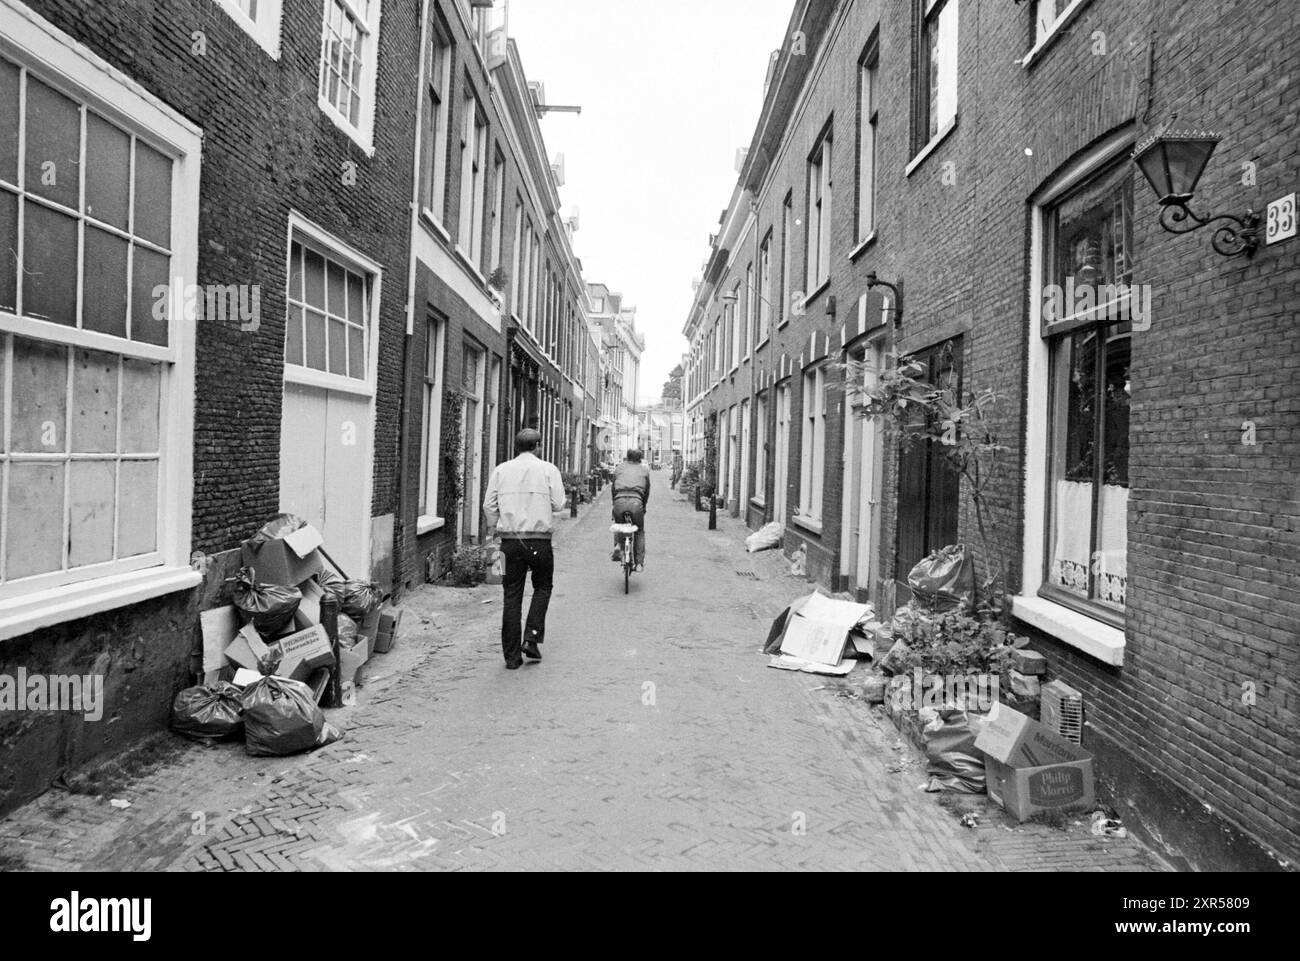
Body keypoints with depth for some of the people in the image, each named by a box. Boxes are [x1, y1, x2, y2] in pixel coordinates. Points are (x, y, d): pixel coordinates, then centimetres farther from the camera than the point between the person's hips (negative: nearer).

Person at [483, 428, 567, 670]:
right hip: (540, 540, -2)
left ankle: (512, 655, 9)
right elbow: (558, 503, -7)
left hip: (510, 540, 2)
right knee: (542, 588, 18)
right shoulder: (548, 469, -1)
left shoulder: (501, 470, 6)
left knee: (512, 595, 7)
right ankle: (532, 638, 4)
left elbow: (488, 505, 4)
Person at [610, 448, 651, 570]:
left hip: (620, 500, 1)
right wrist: (643, 506, 35)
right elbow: (647, 491, 23)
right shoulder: (644, 470, 21)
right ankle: (639, 562, 12)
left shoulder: (620, 468, 22)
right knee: (640, 531, 17)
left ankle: (618, 545, 4)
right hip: (636, 501, -1)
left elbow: (613, 488, 24)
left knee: (618, 525, 29)